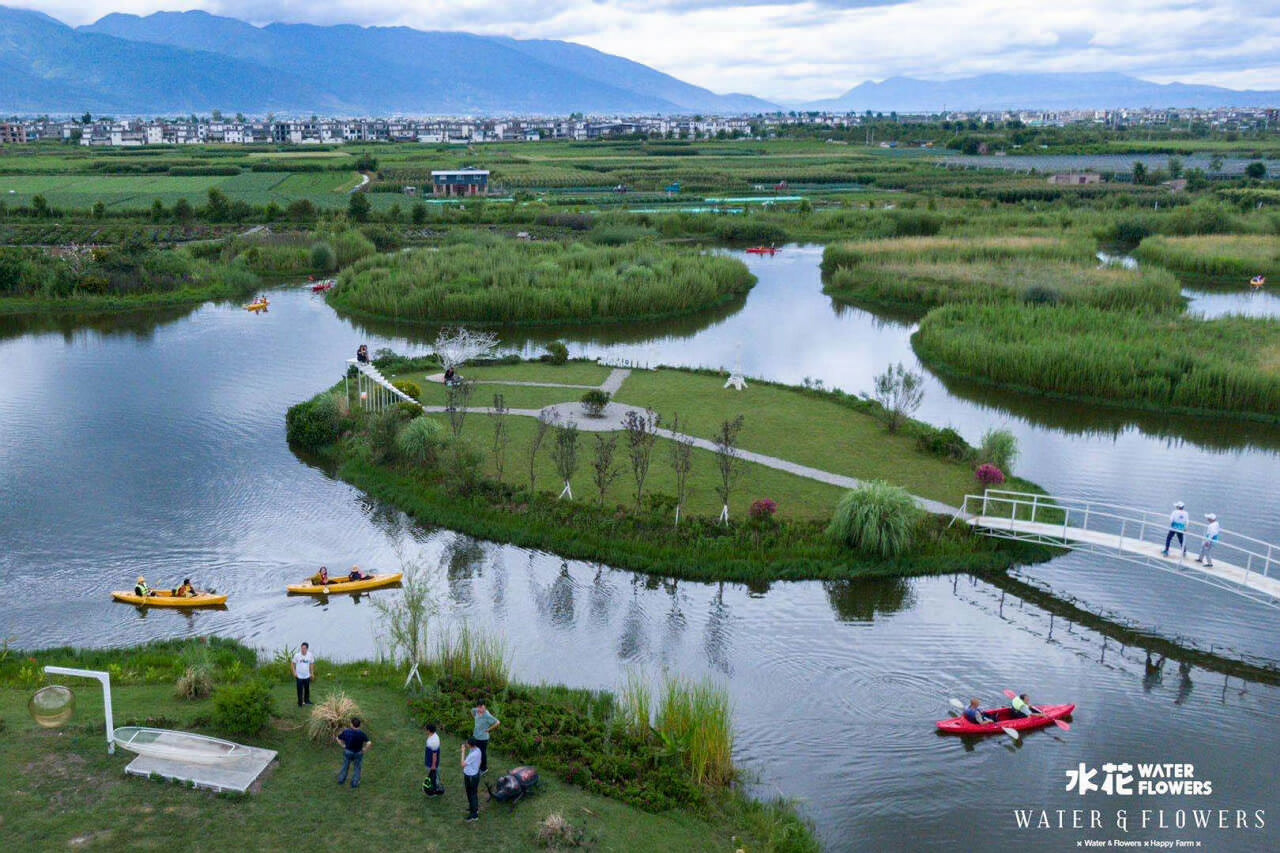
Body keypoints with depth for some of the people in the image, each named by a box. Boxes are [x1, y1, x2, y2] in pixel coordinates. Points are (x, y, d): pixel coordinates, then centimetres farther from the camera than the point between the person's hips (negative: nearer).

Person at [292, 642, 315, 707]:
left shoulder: (310, 655, -7)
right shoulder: (297, 655, -14)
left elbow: (312, 664, 8)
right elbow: (293, 664, -4)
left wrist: (312, 673, 8)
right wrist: (294, 672, -12)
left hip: (307, 676, 3)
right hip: (299, 676, -3)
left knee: (307, 689, 16)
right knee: (300, 690, 3)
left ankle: (307, 700, 36)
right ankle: (300, 703, 17)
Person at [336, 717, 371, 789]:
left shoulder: (346, 732, -18)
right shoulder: (361, 734, -25)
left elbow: (338, 739, -5)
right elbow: (369, 743, -33)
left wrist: (343, 746, 5)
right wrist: (365, 749, -15)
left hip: (347, 751, 2)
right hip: (358, 753, -2)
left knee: (345, 766, 26)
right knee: (357, 768, 20)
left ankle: (341, 780, 40)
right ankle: (355, 783, 27)